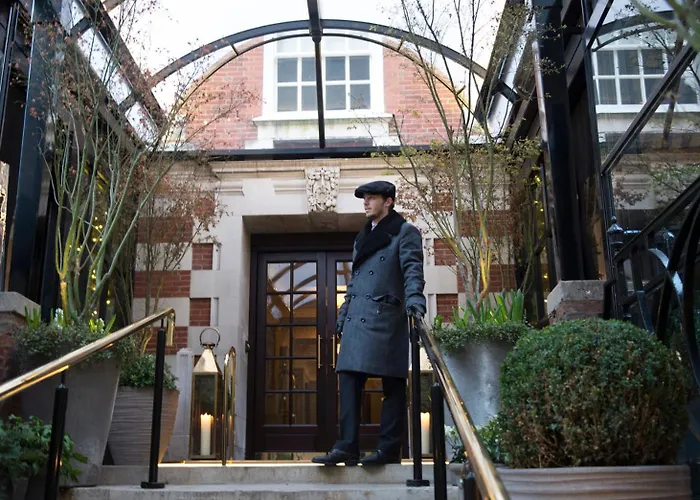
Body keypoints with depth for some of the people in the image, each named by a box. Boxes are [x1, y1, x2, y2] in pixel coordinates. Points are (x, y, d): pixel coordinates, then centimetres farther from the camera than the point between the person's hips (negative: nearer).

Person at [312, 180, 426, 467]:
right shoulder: (362, 238, 26)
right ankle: (347, 448, -1)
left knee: (392, 386, -2)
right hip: (357, 321, 7)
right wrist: (342, 317, 22)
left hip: (387, 319, -7)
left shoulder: (405, 232, 4)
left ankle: (389, 451, 2)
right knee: (348, 380, -2)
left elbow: (412, 270, -10)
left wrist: (414, 301, -26)